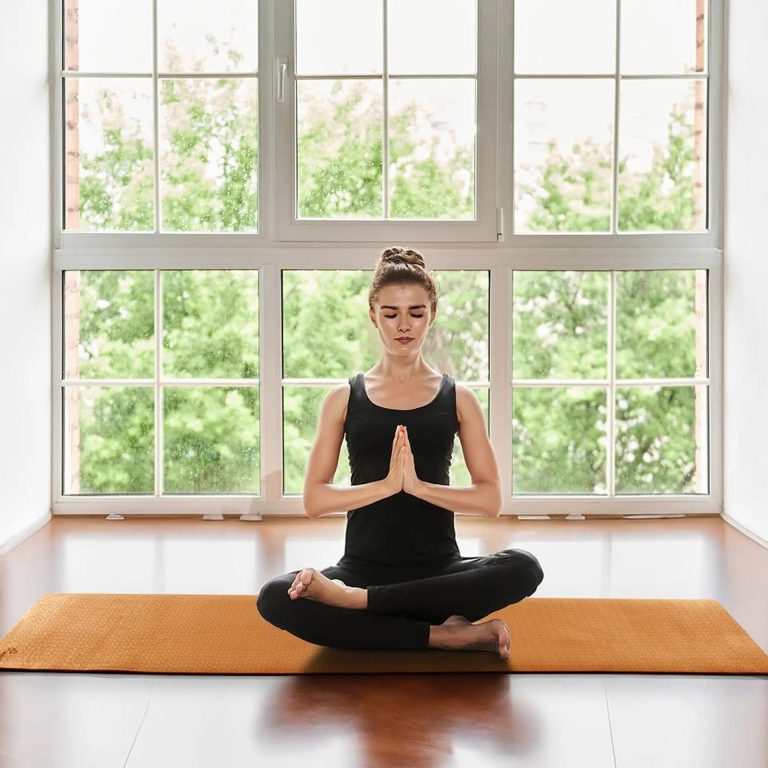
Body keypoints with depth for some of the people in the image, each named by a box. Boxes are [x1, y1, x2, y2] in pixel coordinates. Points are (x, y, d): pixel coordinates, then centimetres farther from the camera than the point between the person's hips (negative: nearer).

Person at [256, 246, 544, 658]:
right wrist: (386, 484, -17)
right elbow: (314, 499, -2)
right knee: (275, 599, -30)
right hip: (363, 566, 0)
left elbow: (490, 499, -2)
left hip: (437, 570, 1)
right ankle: (444, 635, -24)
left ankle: (354, 599, -26)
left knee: (523, 567, -30)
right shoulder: (344, 398, 6)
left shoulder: (458, 398, 7)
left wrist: (418, 486, -17)